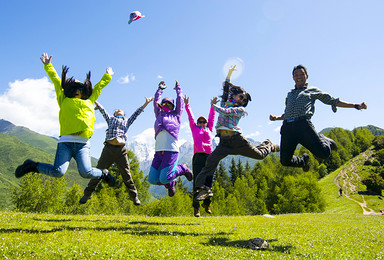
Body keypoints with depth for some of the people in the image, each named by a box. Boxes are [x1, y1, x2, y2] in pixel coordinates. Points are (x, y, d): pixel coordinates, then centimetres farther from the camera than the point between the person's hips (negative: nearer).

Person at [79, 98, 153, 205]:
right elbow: (102, 109, 31)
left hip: (121, 149, 0)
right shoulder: (110, 119, 27)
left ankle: (134, 196, 9)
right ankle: (87, 193, 12)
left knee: (126, 174, 0)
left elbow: (137, 112, 31)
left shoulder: (127, 121, 27)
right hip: (108, 148, 0)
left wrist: (146, 103, 33)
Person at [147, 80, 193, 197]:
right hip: (158, 151, 5)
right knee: (152, 179, -1)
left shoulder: (175, 115, 16)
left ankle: (183, 169, 14)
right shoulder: (159, 115, 25)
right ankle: (170, 184, 28)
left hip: (171, 150, -5)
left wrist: (178, 88, 36)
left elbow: (180, 101, 22)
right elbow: (156, 101, 33)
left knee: (164, 179, -14)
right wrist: (160, 89, 42)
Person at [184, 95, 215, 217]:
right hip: (198, 156, -2)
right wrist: (187, 105, 26)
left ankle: (207, 203, 20)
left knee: (209, 181, 2)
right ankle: (196, 207, -2)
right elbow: (190, 117, 22)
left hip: (209, 157, 3)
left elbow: (211, 117, 29)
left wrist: (212, 106, 35)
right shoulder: (194, 129, 17)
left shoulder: (209, 129, 22)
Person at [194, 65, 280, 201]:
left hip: (236, 139, -2)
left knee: (259, 154, 8)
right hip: (224, 141, 2)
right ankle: (204, 188, -22)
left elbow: (226, 112, -13)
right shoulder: (225, 103, 16)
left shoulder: (240, 110, 2)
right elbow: (226, 87, 25)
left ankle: (268, 145, 42)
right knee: (211, 160, -19)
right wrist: (229, 73, 22)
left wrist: (214, 105, -1)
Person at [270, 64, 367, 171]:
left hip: (303, 124, -3)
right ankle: (303, 160, 28)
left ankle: (324, 140, 20)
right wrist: (276, 118, 16)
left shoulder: (313, 90, 22)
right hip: (287, 126, 3)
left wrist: (356, 106, 15)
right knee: (285, 161, -6)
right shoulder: (290, 94, 32)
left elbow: (333, 101, 21)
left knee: (324, 153, -17)